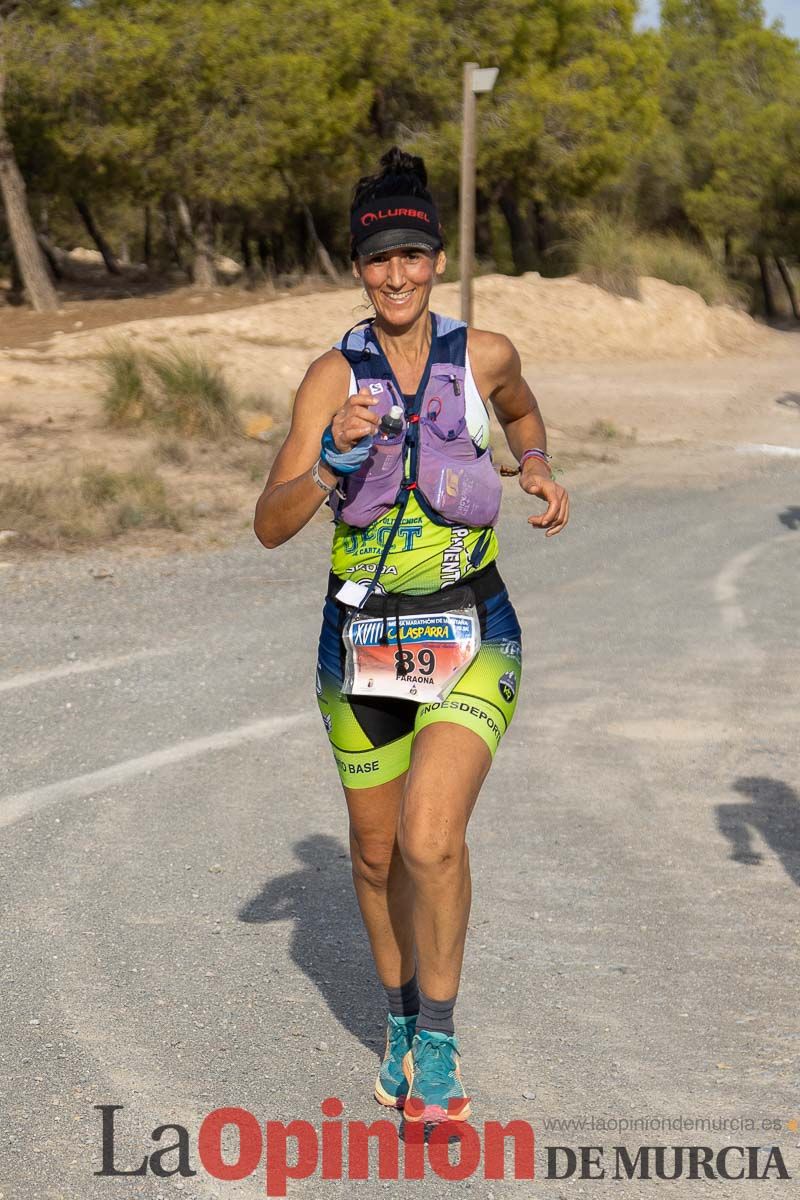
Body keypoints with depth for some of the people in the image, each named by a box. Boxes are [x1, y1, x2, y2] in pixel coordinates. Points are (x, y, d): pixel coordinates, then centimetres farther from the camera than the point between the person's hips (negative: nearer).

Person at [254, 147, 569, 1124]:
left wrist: (541, 470, 5)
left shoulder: (483, 355, -1)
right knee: (377, 853, 13)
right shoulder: (335, 375, -4)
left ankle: (438, 1038, 0)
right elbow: (271, 525, -11)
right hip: (362, 641, 1)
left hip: (471, 641, -1)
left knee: (431, 838, -20)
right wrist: (335, 455, -27)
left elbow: (522, 414, 24)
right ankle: (399, 1019, 38)